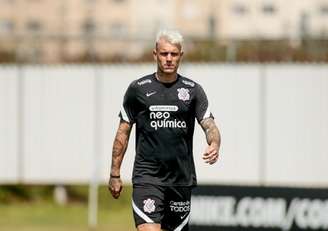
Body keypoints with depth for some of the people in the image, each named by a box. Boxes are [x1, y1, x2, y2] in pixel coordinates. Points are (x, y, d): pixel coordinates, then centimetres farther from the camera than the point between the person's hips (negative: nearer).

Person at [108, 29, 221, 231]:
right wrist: (115, 174, 7)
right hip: (147, 177, -2)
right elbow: (123, 132, 9)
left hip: (182, 179, 2)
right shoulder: (138, 89, 3)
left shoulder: (193, 90, 5)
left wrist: (214, 144, -27)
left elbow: (209, 125, -4)